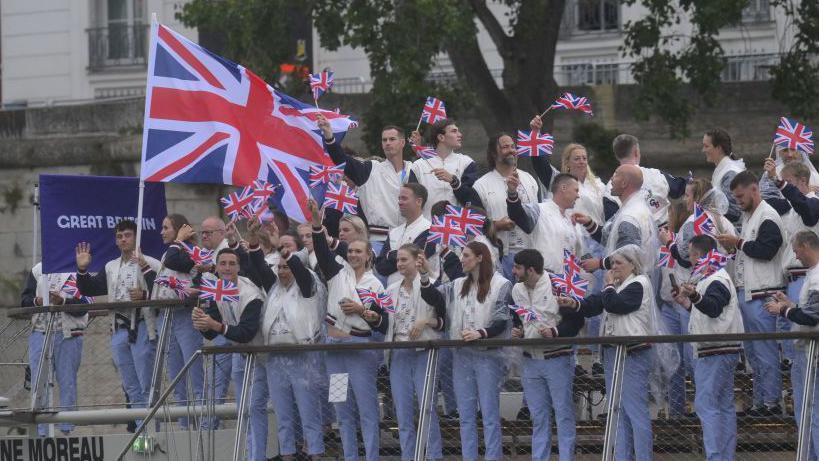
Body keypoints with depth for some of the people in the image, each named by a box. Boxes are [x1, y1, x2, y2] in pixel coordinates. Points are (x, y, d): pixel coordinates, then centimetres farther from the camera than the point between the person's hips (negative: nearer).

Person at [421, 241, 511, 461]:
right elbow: (433, 298, 10)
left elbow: (501, 322, -8)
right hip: (462, 355, 6)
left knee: (490, 415, -3)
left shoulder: (501, 285, -4)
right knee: (466, 416, 7)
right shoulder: (458, 285, 14)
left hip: (487, 355, -6)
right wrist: (424, 277, -6)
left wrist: (480, 333, -23)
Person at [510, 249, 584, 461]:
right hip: (531, 361, 6)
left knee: (564, 414, -3)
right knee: (538, 416, 10)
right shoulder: (517, 290, 10)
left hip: (557, 359, -6)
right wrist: (516, 331, 4)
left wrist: (555, 331, -22)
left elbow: (576, 320, -9)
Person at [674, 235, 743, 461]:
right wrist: (689, 304, 26)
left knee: (705, 404, -14)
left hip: (716, 352, -11)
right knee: (725, 406, 10)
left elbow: (713, 308, -34)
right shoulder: (711, 278, 20)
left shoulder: (717, 281, -13)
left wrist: (695, 296, -51)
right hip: (723, 350, 11)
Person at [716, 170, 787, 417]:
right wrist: (734, 246, 7)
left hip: (762, 294, -10)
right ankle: (759, 400, 17)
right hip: (746, 292, 10)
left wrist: (738, 243, -14)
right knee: (752, 350, 12)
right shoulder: (748, 216, 19)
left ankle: (771, 402, -4)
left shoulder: (768, 218, -12)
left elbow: (765, 250, -22)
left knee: (765, 351, -7)